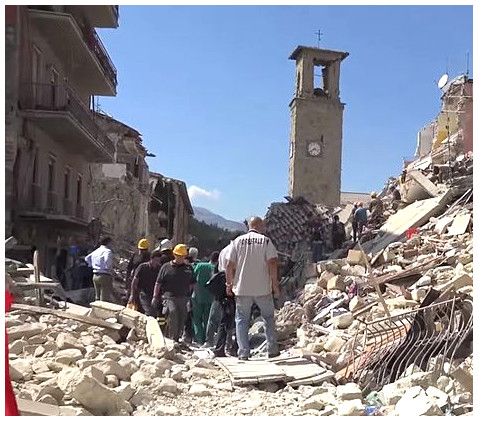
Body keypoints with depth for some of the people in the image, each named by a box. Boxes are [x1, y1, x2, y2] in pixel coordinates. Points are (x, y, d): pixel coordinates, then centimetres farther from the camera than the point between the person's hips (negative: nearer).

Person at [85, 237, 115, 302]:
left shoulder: (96, 251, 14)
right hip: (104, 276, -9)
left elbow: (87, 258, 25)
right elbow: (107, 261, -28)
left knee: (97, 297, 16)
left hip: (95, 276, 9)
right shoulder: (107, 251, -12)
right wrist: (109, 270, -12)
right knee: (105, 299, -7)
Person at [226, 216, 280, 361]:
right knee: (269, 318, 15)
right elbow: (272, 263, -11)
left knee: (242, 320, 9)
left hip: (242, 289, 1)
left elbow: (230, 265, 1)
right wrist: (275, 284, -5)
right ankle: (272, 350, 17)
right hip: (263, 289, -1)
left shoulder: (238, 241, 3)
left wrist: (229, 283, 11)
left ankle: (243, 352, 5)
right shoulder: (266, 241, -3)